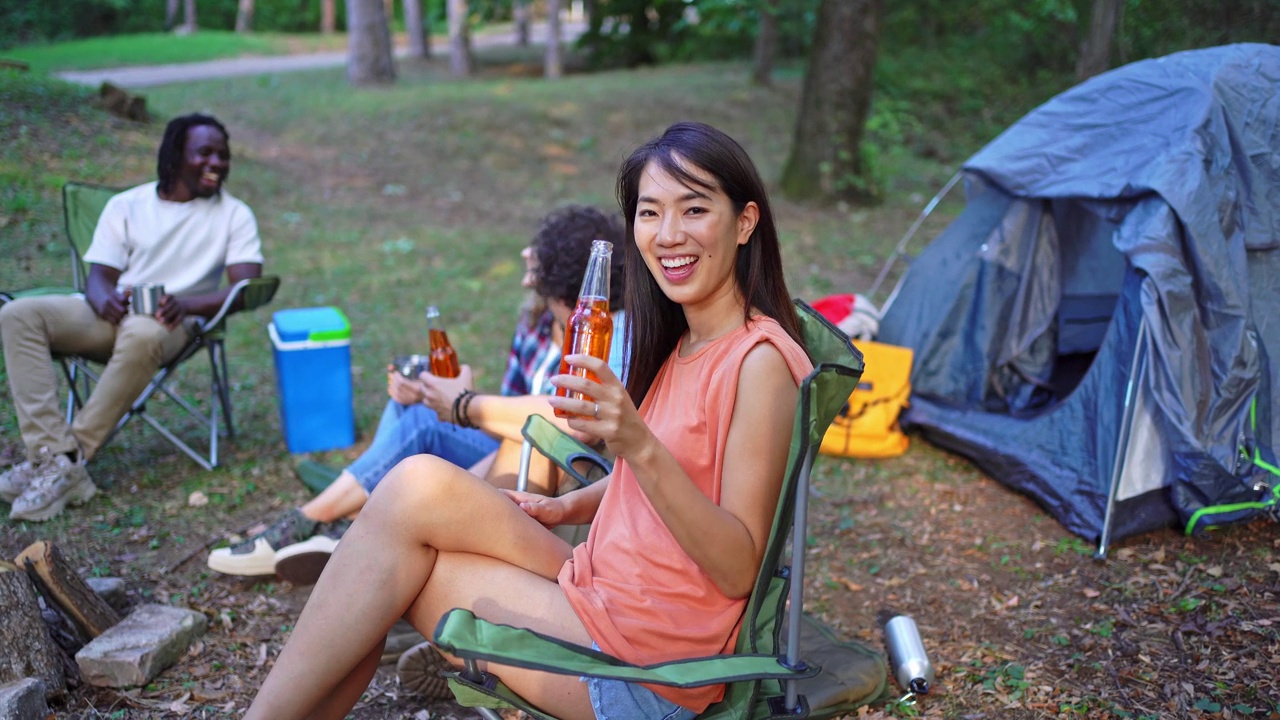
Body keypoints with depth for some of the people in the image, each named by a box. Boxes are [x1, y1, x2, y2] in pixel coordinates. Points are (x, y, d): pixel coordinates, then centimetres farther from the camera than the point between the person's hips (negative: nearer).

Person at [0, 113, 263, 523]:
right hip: (112, 315, 4)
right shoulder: (126, 206, 12)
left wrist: (187, 304, -25)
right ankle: (58, 459, -32)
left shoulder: (234, 215, 5)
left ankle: (61, 463, -28)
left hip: (171, 324, -3)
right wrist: (104, 300, -19)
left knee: (142, 335, -39)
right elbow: (99, 278, 7)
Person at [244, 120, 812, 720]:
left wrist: (639, 445, -30)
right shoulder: (678, 346, 9)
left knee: (419, 488, -12)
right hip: (604, 599, 8)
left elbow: (739, 570, -19)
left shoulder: (760, 359, -16)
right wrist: (569, 508, 5)